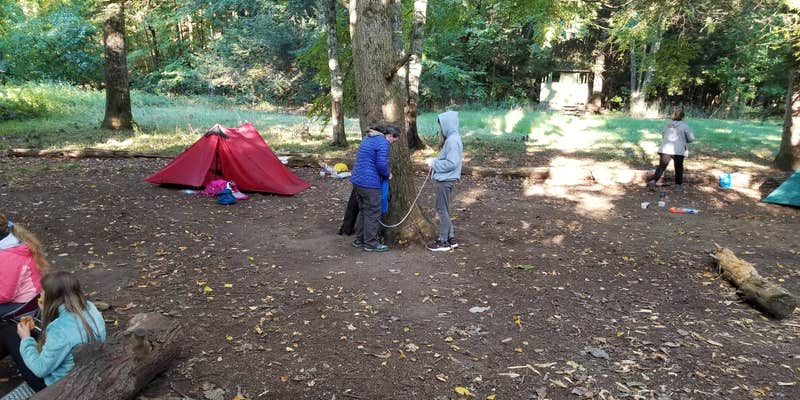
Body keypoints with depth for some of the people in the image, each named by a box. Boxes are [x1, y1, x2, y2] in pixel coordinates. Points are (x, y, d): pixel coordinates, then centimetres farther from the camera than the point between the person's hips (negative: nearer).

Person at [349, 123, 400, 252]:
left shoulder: (367, 137, 17)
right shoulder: (383, 143, -13)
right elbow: (382, 164, -21)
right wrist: (388, 174, -1)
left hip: (357, 180, 9)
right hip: (369, 183, -9)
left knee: (363, 210, 19)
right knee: (373, 213, 2)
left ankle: (359, 239, 27)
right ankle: (371, 243, 9)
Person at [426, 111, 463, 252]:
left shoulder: (452, 140, -18)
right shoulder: (451, 139, 12)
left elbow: (452, 163, -23)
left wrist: (434, 164, -14)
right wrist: (435, 161, 5)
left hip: (445, 181, -10)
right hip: (445, 179, 10)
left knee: (442, 210, 0)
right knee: (443, 210, 16)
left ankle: (443, 242, 9)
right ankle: (450, 239, 23)